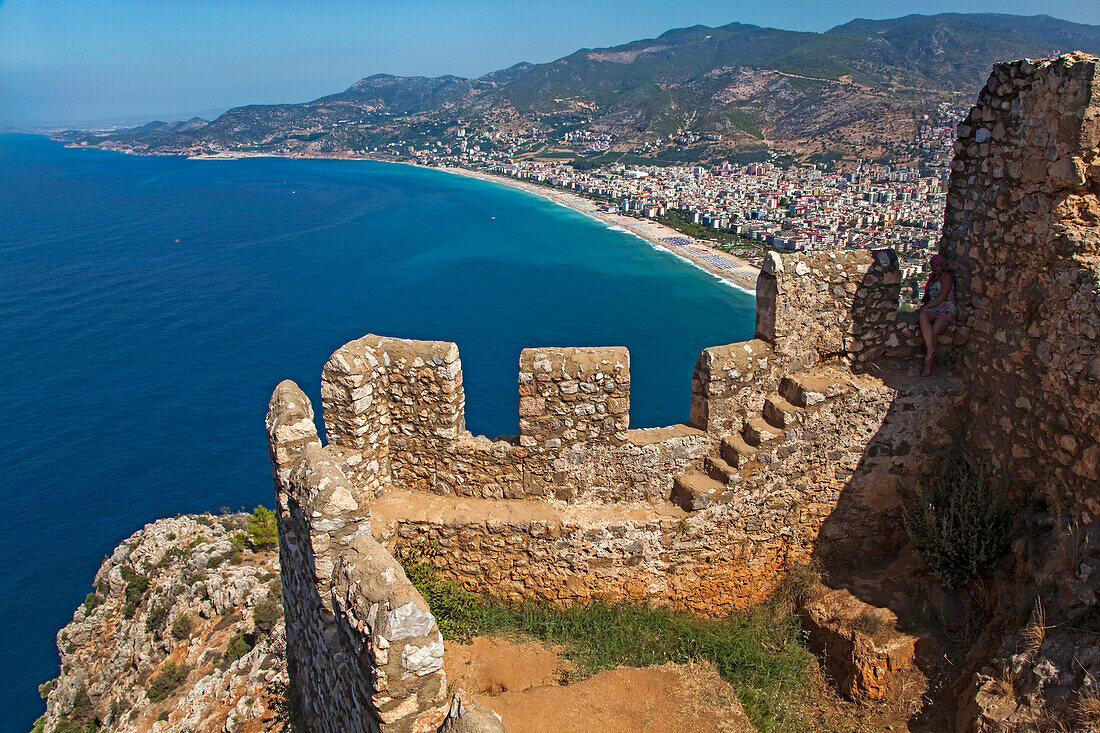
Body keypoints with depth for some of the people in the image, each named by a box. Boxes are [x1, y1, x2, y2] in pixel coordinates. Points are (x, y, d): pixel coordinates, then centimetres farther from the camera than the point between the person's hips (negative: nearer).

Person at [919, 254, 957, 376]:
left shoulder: (947, 276, -1)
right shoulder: (932, 276, 23)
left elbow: (943, 296, -11)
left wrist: (928, 305, -11)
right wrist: (926, 305, 12)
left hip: (946, 310, -6)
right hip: (932, 308, 6)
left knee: (933, 332, -27)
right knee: (923, 316, -32)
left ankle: (928, 363, -22)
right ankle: (930, 350, -39)